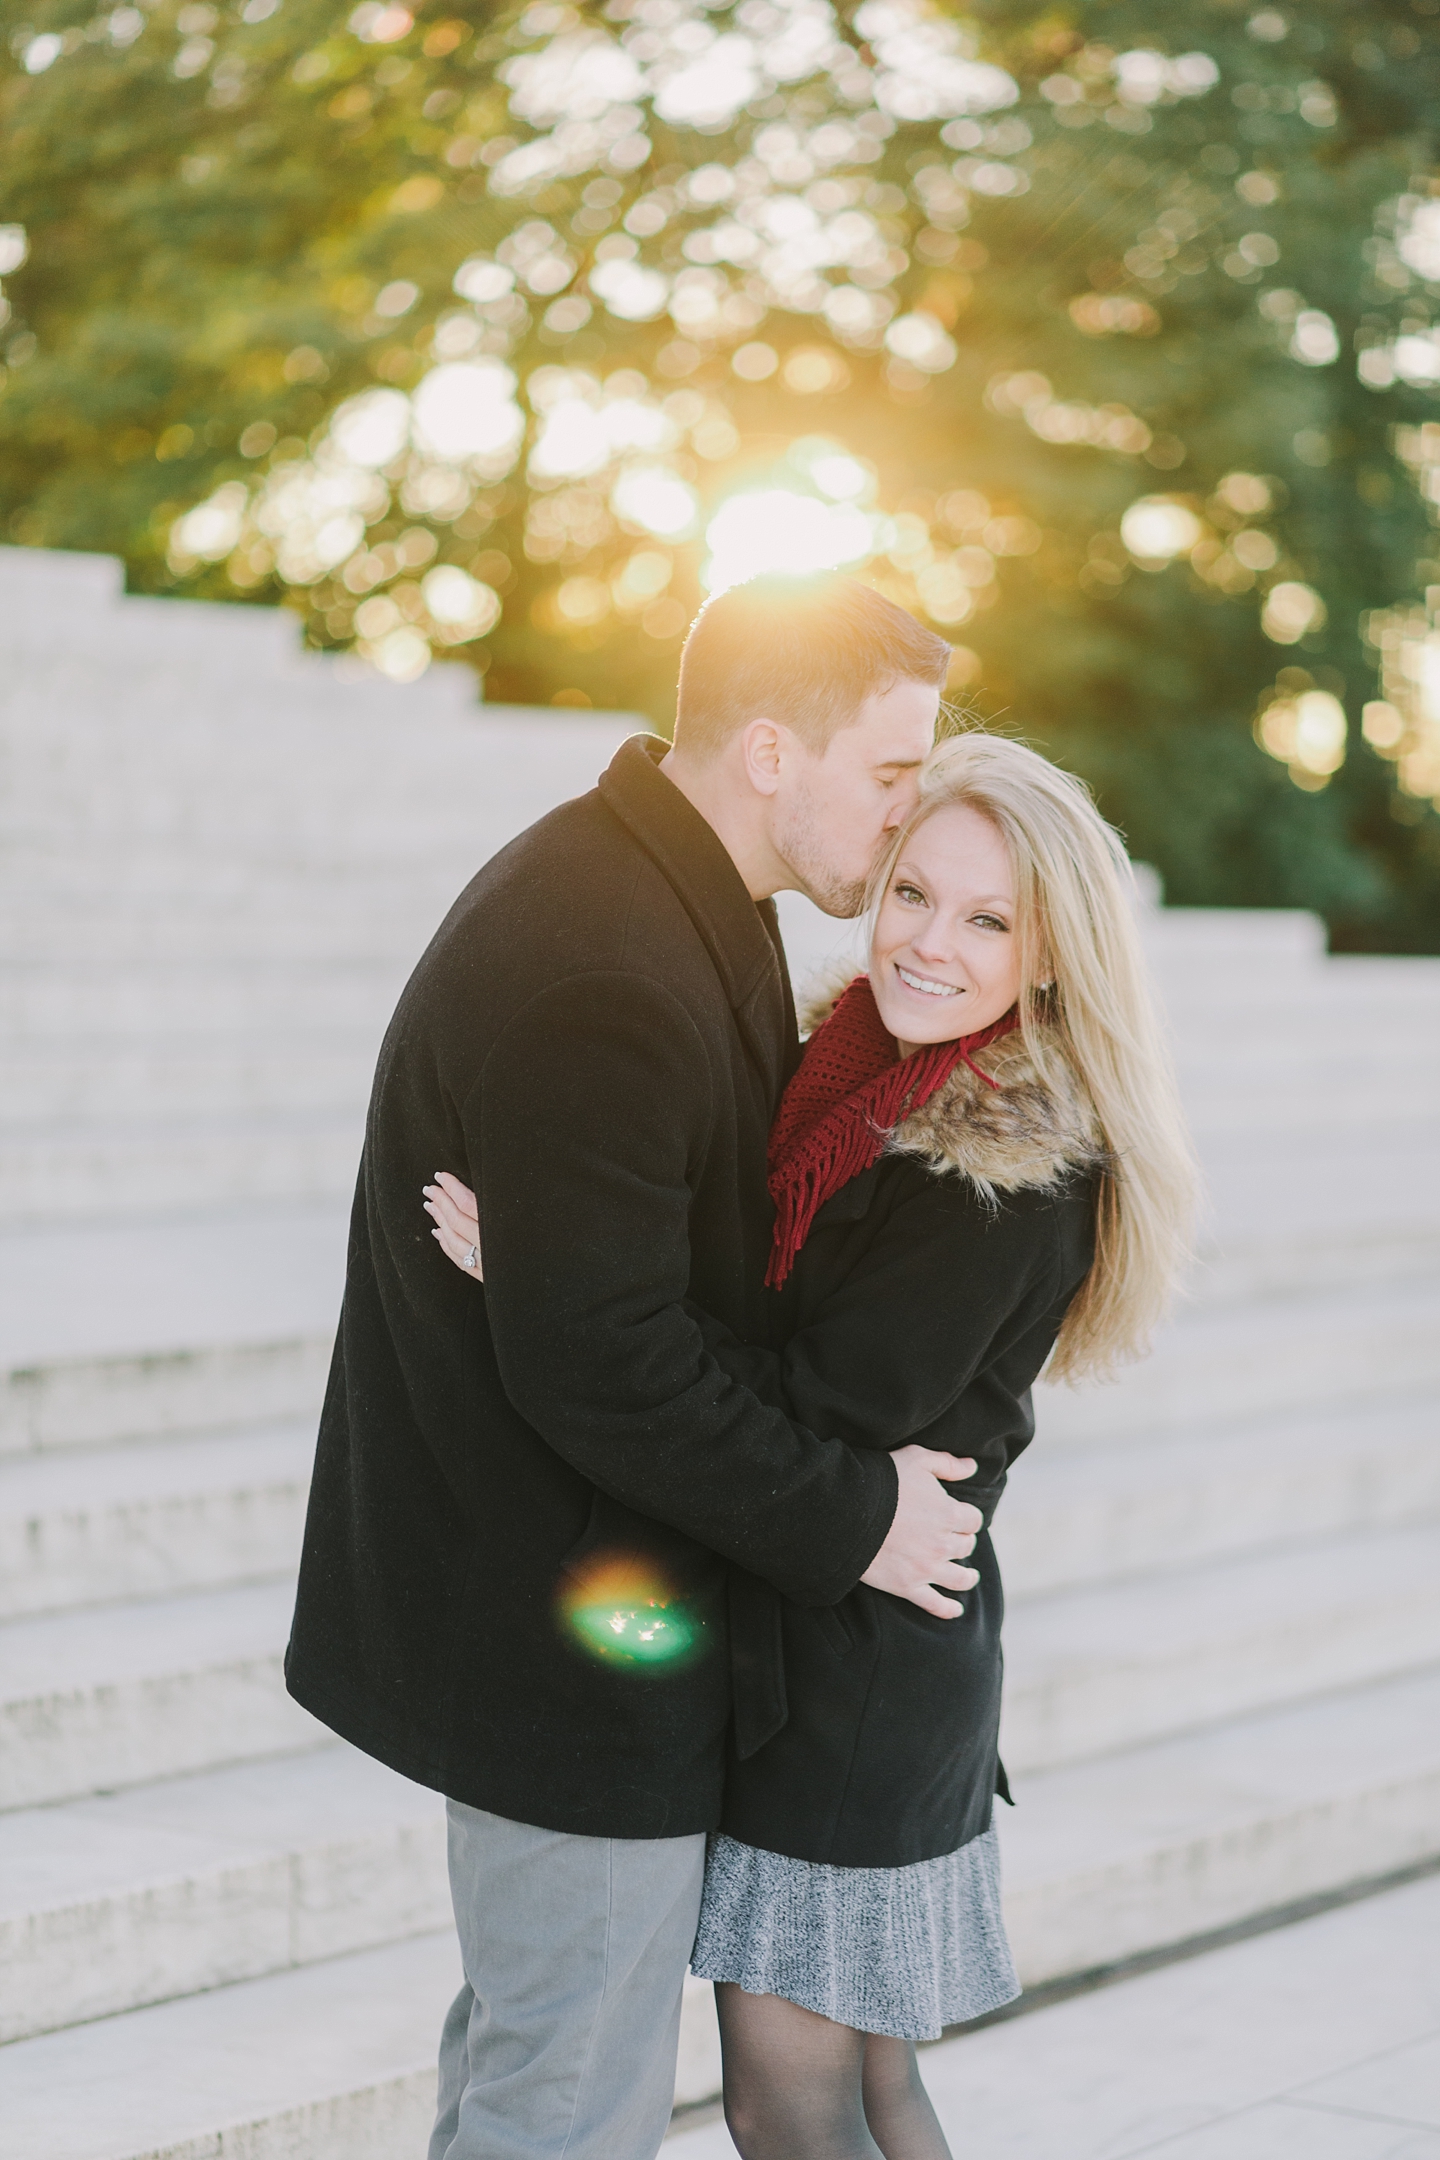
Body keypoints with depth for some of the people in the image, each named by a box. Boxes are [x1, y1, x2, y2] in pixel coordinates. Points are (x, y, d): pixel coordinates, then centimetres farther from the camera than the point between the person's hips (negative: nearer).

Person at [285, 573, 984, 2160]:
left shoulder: (647, 894, 7)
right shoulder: (601, 974, -27)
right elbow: (599, 1364, -28)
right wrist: (849, 1519, -17)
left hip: (520, 1591, 11)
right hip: (572, 1626, -11)